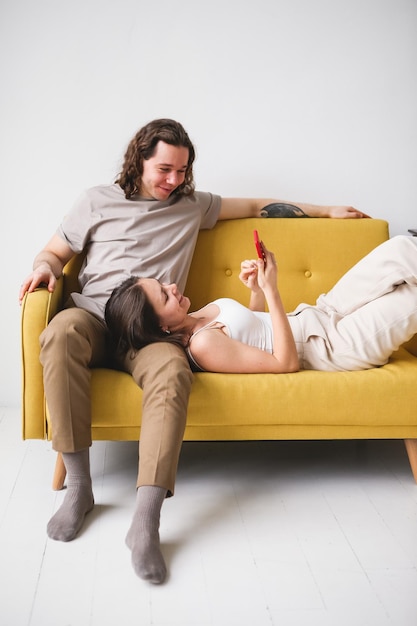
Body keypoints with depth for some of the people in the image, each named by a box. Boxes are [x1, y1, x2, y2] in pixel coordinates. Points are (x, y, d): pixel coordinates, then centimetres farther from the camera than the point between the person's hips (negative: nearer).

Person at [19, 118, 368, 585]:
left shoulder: (193, 206, 22)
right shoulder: (99, 200, 17)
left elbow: (256, 206, 30)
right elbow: (55, 251, 20)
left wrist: (326, 211, 32)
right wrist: (44, 267, -5)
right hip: (92, 316, 0)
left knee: (172, 370, -37)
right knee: (61, 332, -38)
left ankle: (145, 522, -40)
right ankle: (78, 486, -28)